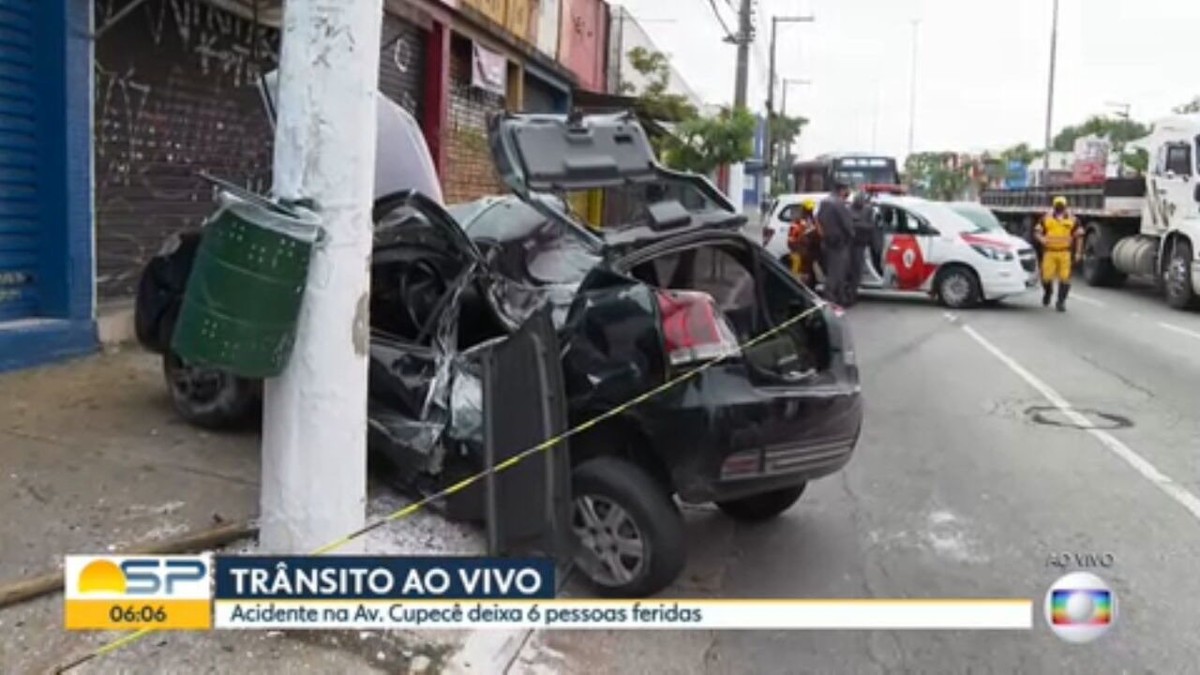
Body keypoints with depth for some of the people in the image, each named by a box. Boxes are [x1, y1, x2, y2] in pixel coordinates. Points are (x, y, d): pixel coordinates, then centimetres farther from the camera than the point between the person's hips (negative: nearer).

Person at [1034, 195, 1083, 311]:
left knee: (1064, 278, -5)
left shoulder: (1072, 219, 8)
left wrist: (1078, 253, 4)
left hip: (1065, 253, 0)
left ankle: (1061, 302, 5)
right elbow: (1037, 232, 8)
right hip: (1049, 252, 0)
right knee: (1047, 277, -3)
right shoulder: (1046, 218, 8)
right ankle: (1047, 293, 29)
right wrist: (1041, 239, -16)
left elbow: (1078, 236, 10)